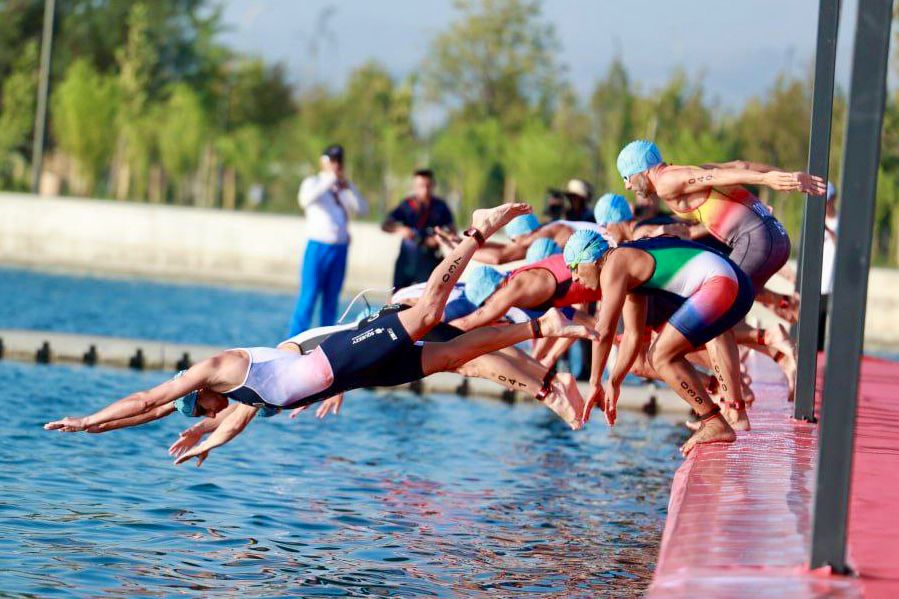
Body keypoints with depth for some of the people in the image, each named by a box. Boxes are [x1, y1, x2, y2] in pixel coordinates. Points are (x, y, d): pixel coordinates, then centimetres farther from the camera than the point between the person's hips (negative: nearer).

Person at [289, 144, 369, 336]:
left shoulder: (345, 188, 16)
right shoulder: (313, 182, 4)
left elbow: (362, 210, 4)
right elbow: (306, 199, -18)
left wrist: (349, 187, -7)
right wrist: (329, 180, -17)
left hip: (340, 248, 5)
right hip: (318, 246, -5)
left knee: (331, 300, 5)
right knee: (308, 298, -10)